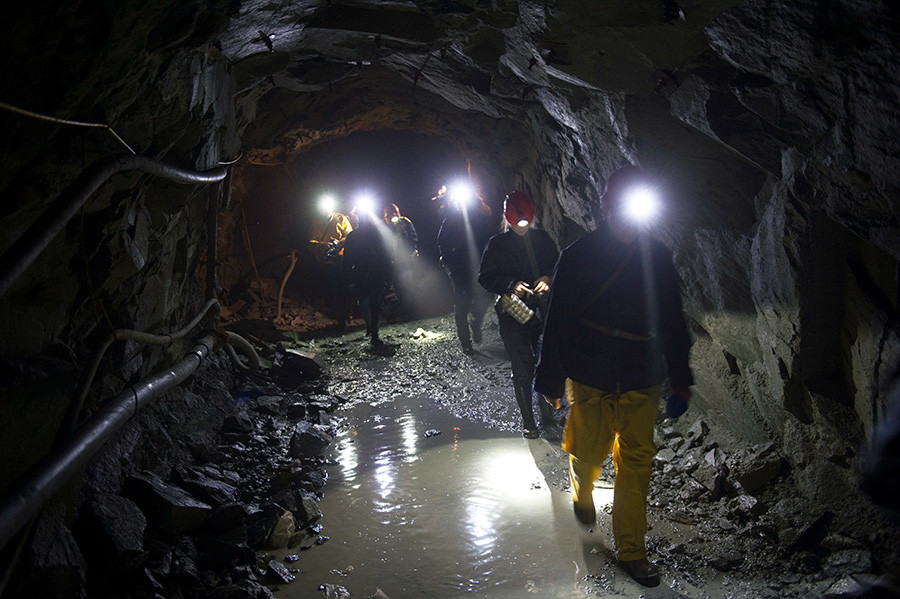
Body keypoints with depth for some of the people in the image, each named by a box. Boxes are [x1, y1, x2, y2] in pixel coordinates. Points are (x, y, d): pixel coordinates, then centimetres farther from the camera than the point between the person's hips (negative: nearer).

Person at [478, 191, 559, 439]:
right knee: (522, 369, 1)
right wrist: (510, 284, -17)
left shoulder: (543, 239, 6)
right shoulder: (497, 244, -1)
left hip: (542, 310, 2)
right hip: (512, 313, -2)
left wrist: (548, 279, -9)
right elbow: (485, 277, -1)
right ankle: (527, 421, 15)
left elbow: (558, 267, 13)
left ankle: (547, 416, 18)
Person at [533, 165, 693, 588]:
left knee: (636, 461, 3)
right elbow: (557, 321, -4)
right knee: (589, 452, 10)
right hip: (589, 378, -2)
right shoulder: (579, 255, -7)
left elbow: (672, 320, 11)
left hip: (642, 379, 2)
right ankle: (582, 493, 46)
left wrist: (679, 378, 12)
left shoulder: (657, 256, 3)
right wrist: (550, 378, -3)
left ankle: (631, 550, 16)